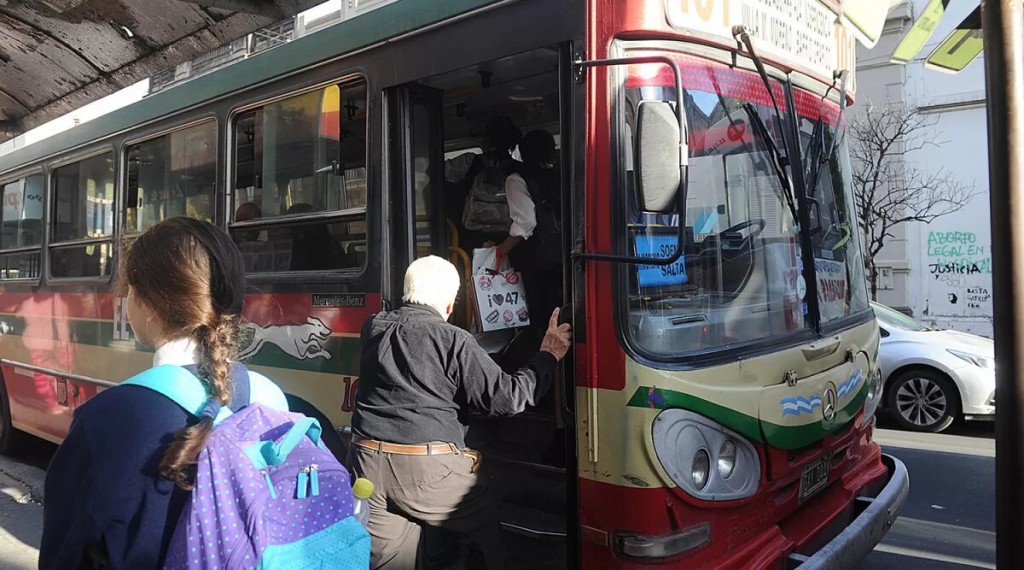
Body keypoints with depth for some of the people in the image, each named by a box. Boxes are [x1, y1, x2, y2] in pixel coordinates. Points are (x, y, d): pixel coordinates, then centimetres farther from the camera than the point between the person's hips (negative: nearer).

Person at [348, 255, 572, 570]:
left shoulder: (374, 328, 8)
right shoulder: (453, 340, -10)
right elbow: (506, 397, -12)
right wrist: (548, 356, 1)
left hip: (367, 463, 6)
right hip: (429, 470, -5)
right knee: (487, 538, 20)